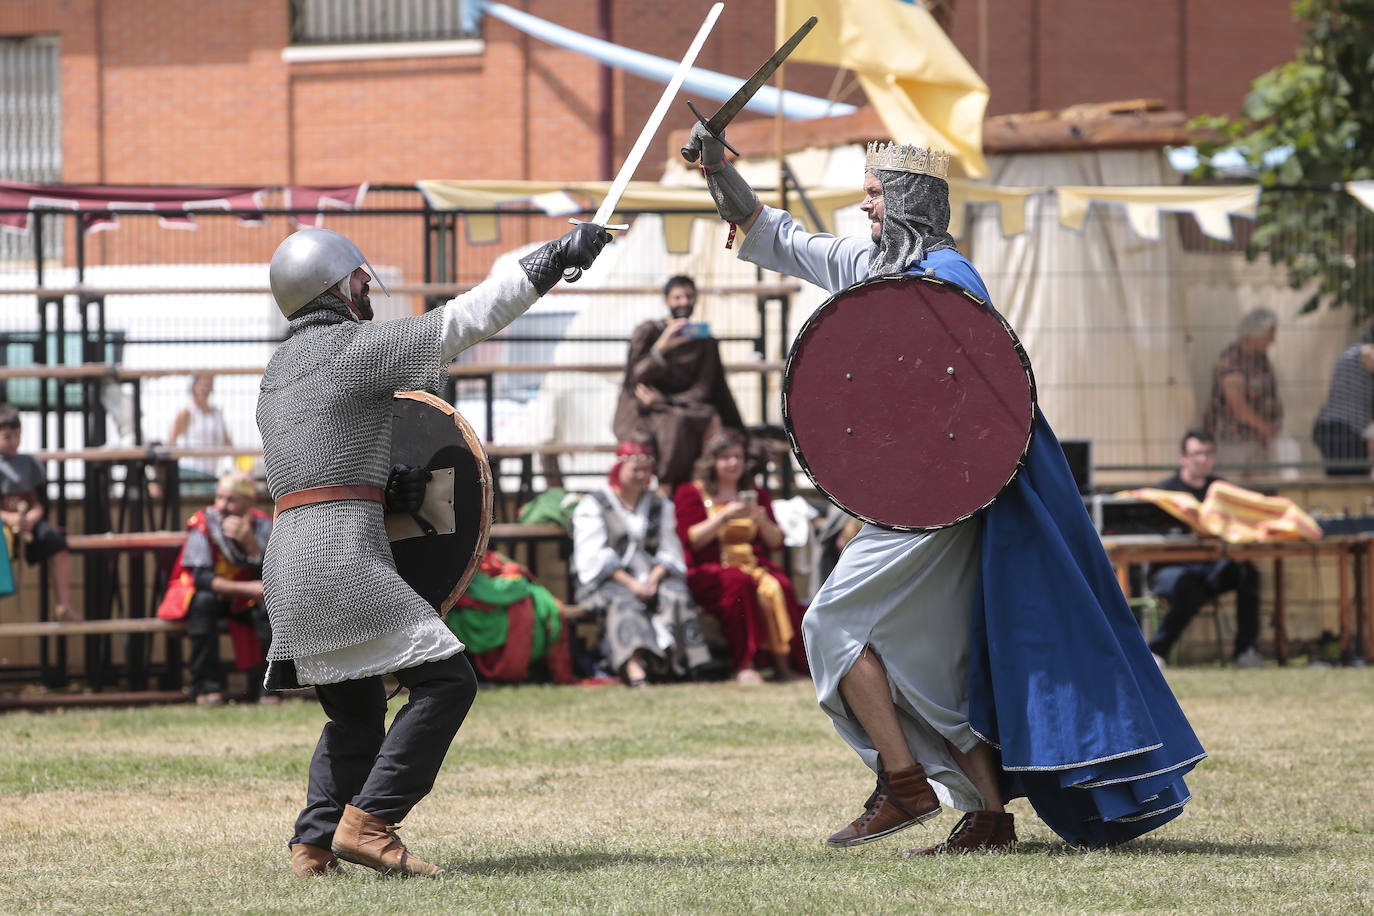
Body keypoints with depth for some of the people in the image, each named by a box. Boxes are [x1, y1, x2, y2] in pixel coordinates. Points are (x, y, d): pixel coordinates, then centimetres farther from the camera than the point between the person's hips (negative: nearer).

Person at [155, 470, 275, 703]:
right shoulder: (203, 523, -18)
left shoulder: (262, 526, -10)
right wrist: (246, 589, -37)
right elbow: (200, 577, -26)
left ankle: (265, 686, -15)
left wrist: (250, 544, -36)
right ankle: (207, 685, -26)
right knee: (203, 601, -35)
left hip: (245, 602, 2)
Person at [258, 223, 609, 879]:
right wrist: (554, 258, -5)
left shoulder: (279, 371, 20)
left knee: (356, 712, 18)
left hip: (288, 559, 9)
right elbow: (463, 321, -8)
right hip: (343, 555, -9)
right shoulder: (351, 347, -5)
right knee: (445, 679, -7)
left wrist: (383, 484, 9)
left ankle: (314, 845, 7)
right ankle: (366, 822, -13)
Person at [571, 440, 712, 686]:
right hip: (607, 581, -4)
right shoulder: (593, 505, 7)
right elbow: (595, 556, -5)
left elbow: (669, 552, 10)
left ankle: (672, 657, -43)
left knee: (676, 593, -28)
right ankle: (634, 662, -57)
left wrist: (653, 579, -12)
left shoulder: (660, 506, 21)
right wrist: (630, 583, -18)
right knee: (624, 600, -36)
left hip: (650, 577, 4)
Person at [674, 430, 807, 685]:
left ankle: (783, 662, -31)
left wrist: (762, 521, -4)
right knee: (739, 583, -38)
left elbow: (776, 543, 16)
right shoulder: (690, 494, 13)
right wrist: (725, 516, -12)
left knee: (777, 586, -32)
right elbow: (691, 539, -3)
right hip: (710, 570, -3)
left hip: (755, 565, 3)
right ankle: (744, 665, -40)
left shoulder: (757, 495, 23)